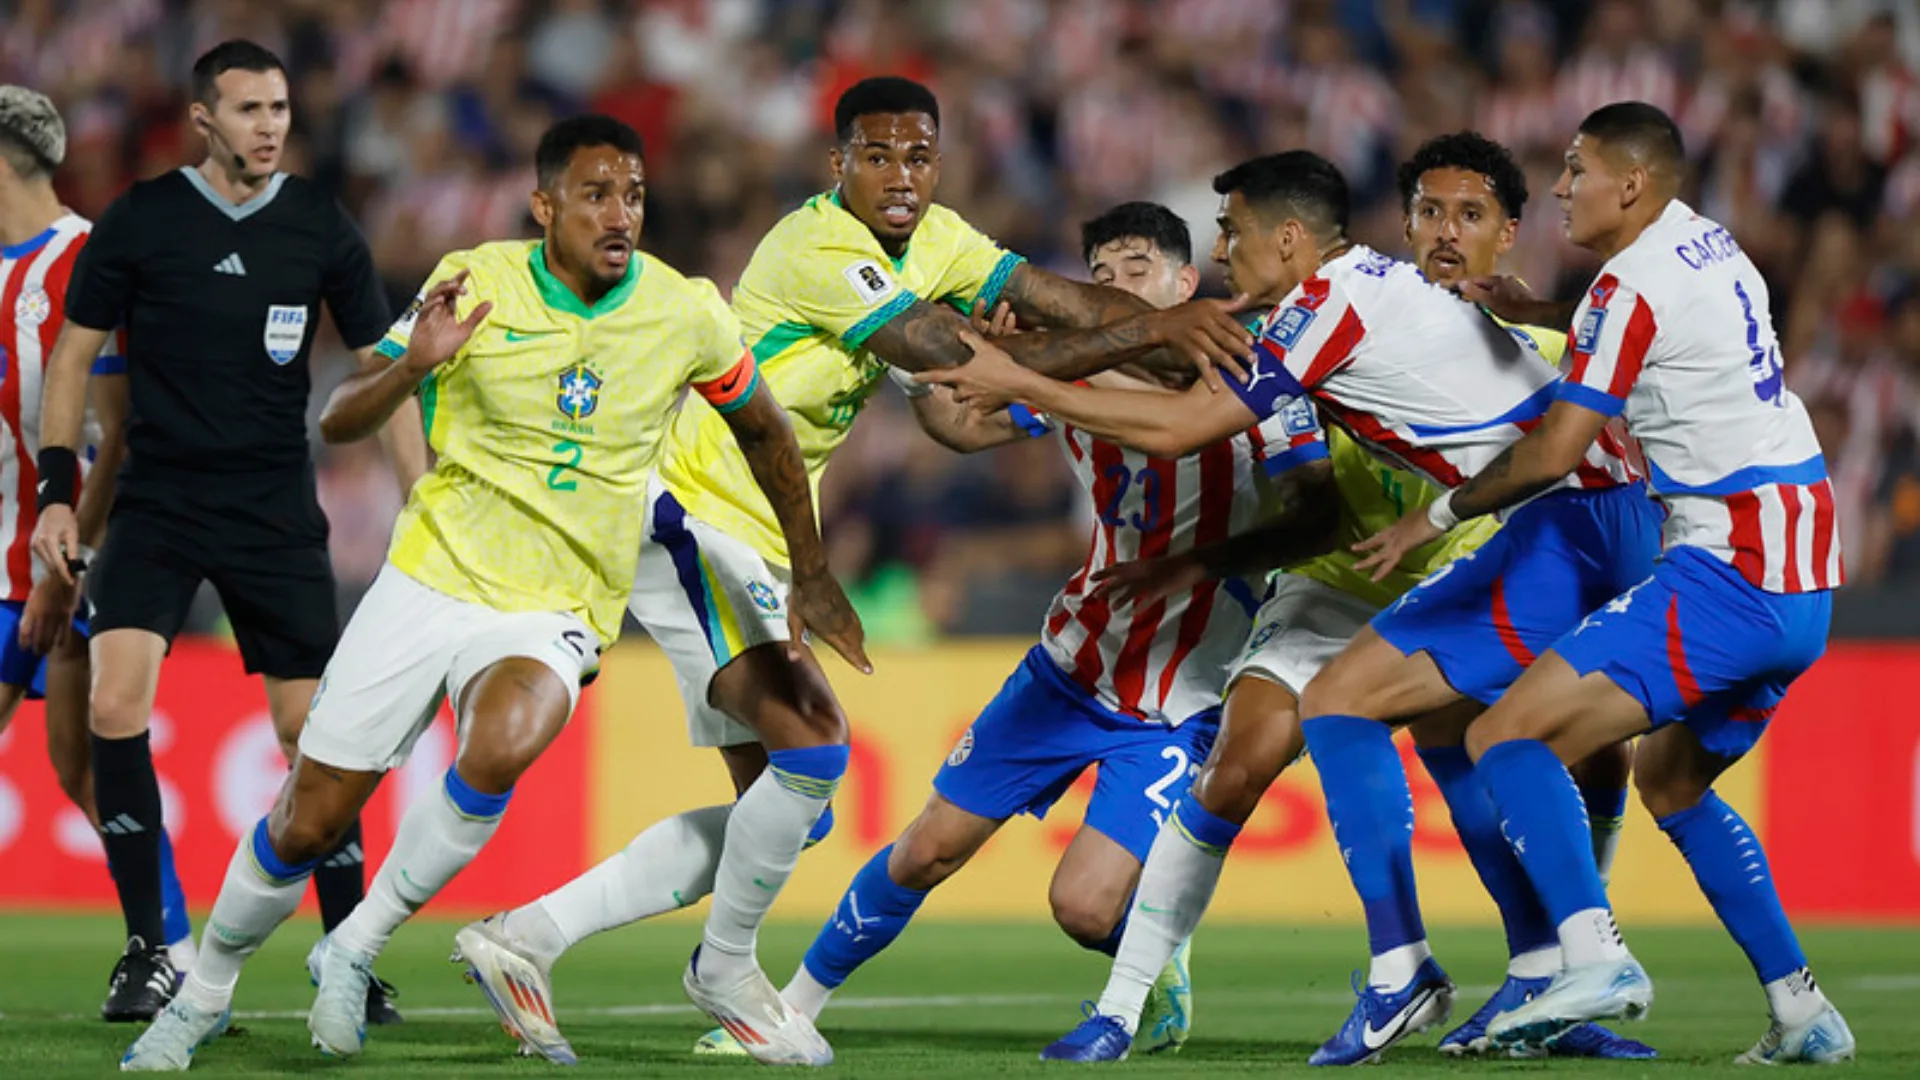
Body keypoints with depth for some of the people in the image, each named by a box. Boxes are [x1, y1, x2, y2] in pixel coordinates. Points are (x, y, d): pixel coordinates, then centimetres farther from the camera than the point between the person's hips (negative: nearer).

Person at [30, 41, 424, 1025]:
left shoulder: (321, 230, 1)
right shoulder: (137, 223, -2)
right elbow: (73, 353, 6)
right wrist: (56, 491, -2)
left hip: (277, 516, 1)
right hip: (157, 506, -1)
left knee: (313, 727, -1)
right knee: (114, 703, -18)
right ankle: (148, 948, -7)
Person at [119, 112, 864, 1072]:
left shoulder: (686, 315, -6)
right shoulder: (475, 283, -7)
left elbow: (763, 429, 14)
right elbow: (338, 422, -5)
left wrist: (812, 577, 19)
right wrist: (414, 365, -26)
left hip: (553, 614, -1)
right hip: (428, 579, 1)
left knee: (502, 747, -34)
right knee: (307, 822, 0)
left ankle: (356, 949, -14)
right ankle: (205, 988, 28)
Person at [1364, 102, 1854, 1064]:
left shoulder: (1633, 286, -11)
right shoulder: (1712, 248, 15)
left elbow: (1556, 450, -13)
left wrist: (1439, 514, 1)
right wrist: (1532, 310, 22)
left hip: (1727, 574, -9)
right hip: (1804, 586, 9)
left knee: (1506, 737, -13)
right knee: (1669, 779, 26)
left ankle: (1595, 956, -30)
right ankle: (1800, 1010, 20)